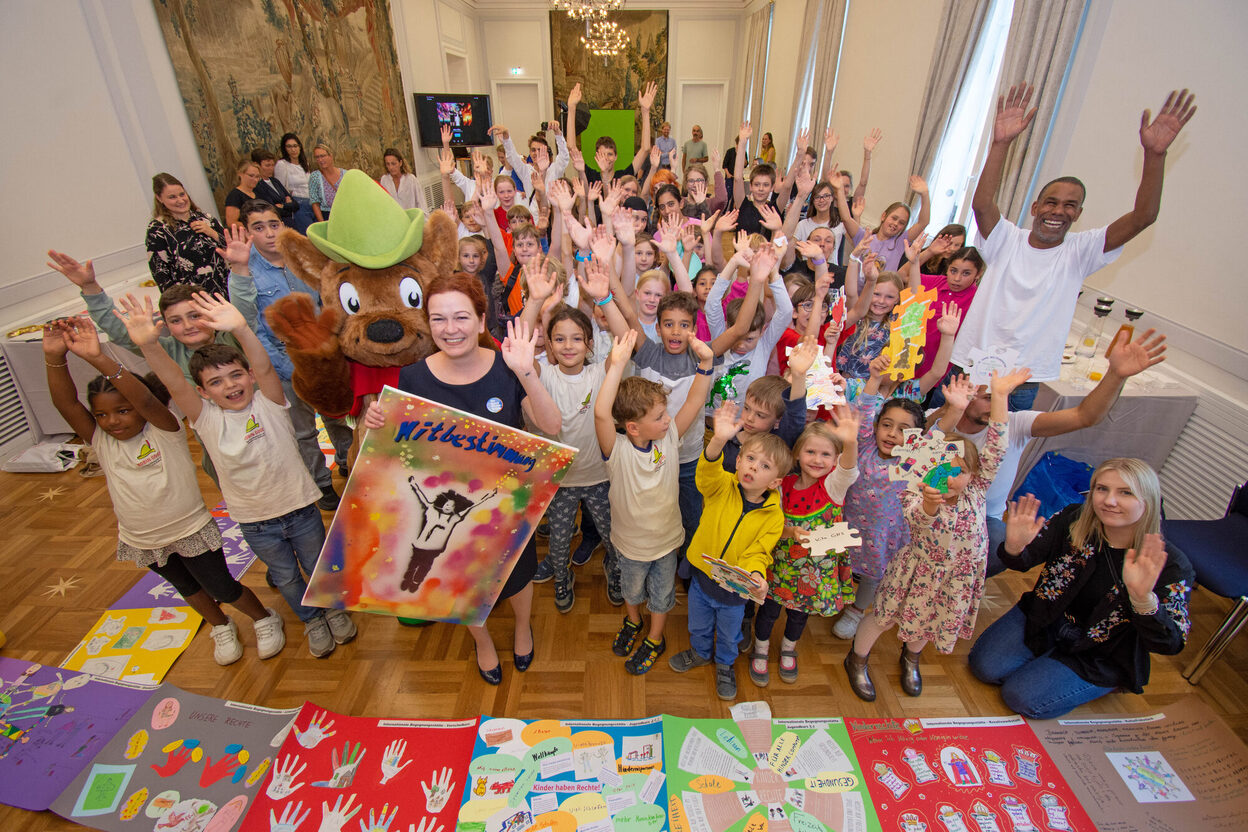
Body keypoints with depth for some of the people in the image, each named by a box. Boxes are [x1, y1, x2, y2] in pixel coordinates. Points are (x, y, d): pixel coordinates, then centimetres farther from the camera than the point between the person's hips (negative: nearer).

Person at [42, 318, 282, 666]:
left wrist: (98, 359, -49)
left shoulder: (164, 430, -18)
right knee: (188, 589, 25)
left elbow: (146, 399, -38)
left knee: (223, 589, 8)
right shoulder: (101, 442, -8)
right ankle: (221, 627, 50)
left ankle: (265, 619, 35)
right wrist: (55, 359, -38)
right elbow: (66, 404, -22)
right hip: (142, 542, 5)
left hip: (191, 530, -5)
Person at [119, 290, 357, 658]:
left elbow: (264, 368, -31)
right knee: (285, 576, 21)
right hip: (255, 522, 2)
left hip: (300, 508, -2)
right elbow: (175, 384, -25)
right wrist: (149, 345, -43)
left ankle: (334, 607, 47)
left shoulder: (268, 403, -13)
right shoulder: (207, 419, -9)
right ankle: (312, 620, 46)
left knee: (318, 566, 19)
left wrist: (241, 330, -49)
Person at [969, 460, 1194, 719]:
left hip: (1101, 657, -2)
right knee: (985, 666, -9)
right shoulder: (1073, 521, -14)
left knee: (1021, 697, -12)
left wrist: (1143, 598, -47)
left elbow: (1171, 645, -26)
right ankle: (1047, 656, 18)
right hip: (1047, 619, 3)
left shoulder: (1171, 564, -21)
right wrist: (1014, 548, -36)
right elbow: (1024, 560, -10)